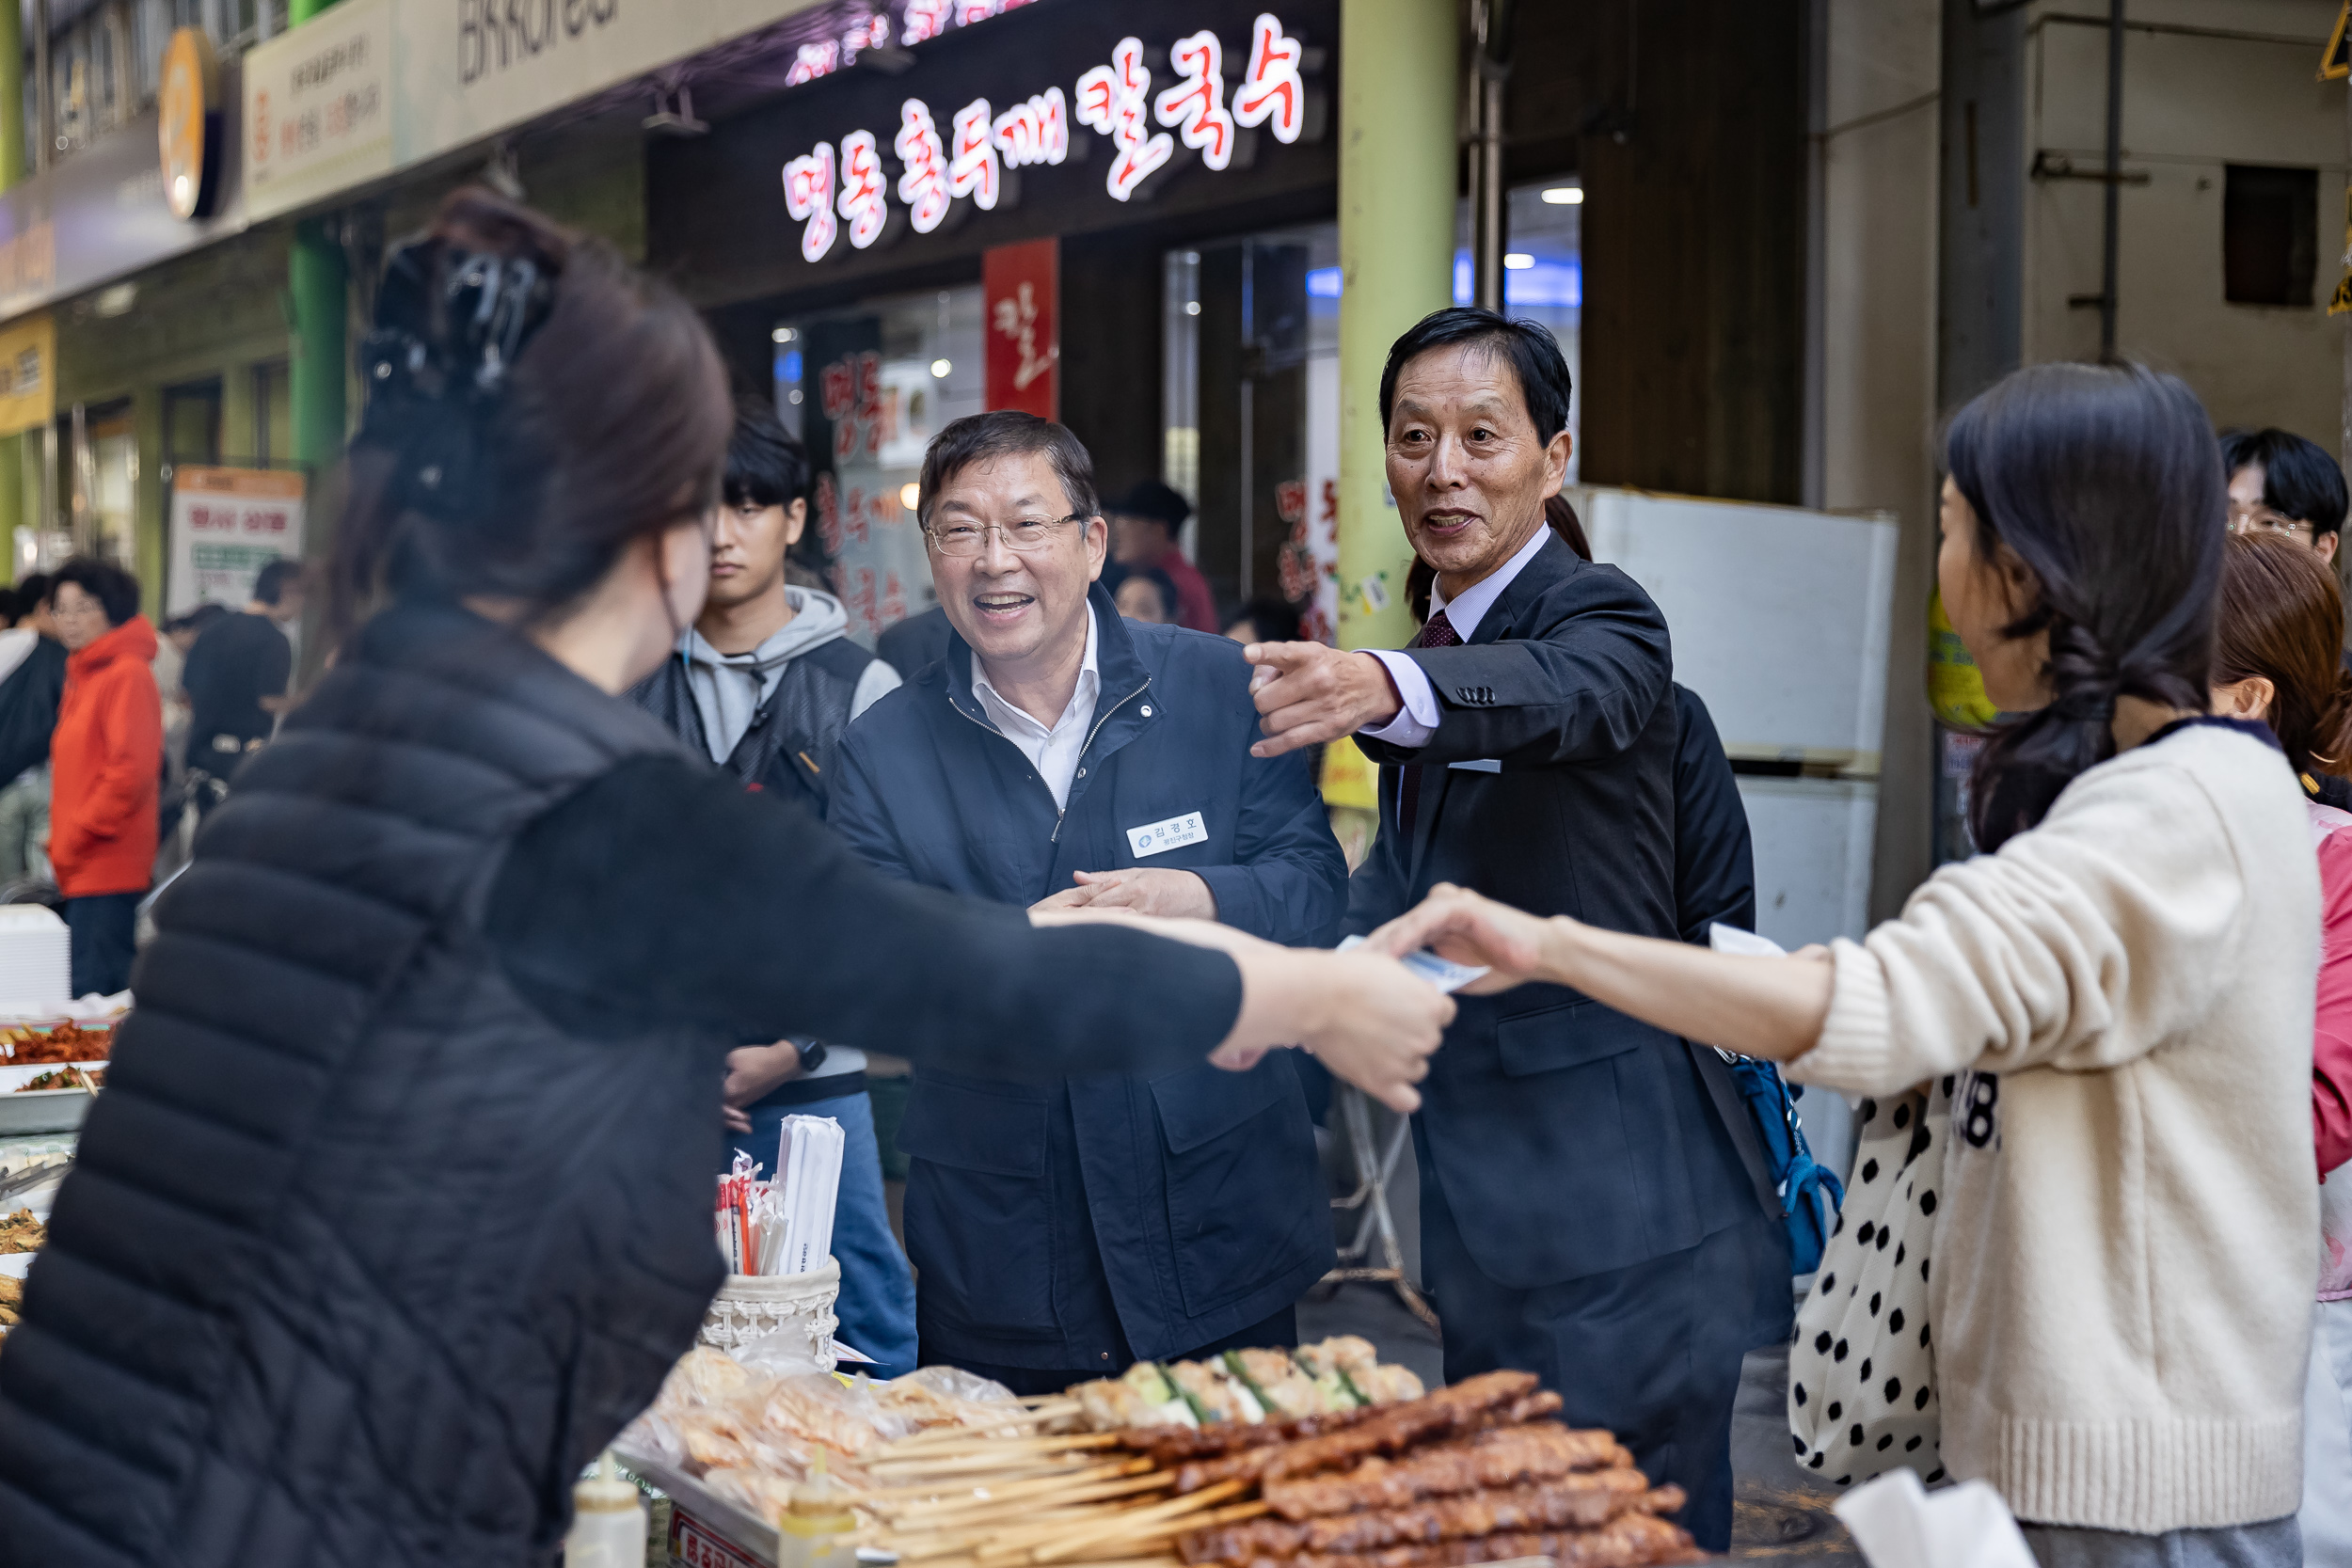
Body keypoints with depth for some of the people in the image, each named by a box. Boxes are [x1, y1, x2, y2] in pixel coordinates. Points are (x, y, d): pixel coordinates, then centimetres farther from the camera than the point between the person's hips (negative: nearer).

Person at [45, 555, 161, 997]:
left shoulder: (128, 675, -13)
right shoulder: (81, 674, 17)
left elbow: (132, 771, -20)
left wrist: (75, 838, -15)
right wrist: (61, 840, 14)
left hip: (108, 870, -10)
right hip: (82, 869, 10)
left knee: (94, 991, -10)